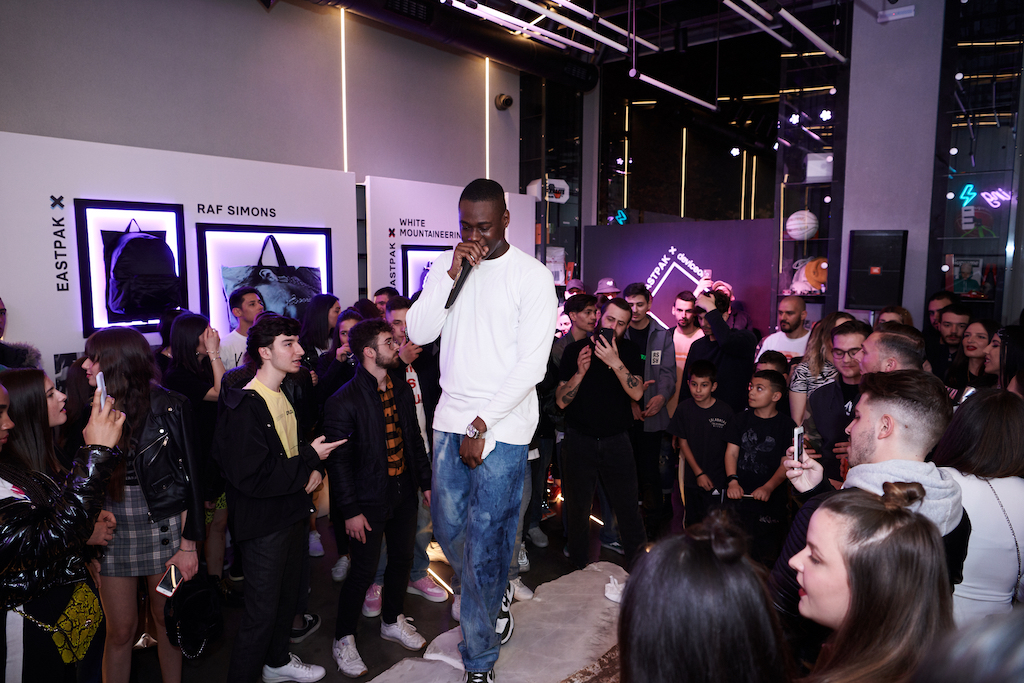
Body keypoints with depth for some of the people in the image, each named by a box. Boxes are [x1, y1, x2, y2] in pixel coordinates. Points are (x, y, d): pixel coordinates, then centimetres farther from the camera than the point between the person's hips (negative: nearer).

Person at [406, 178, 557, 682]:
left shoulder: (532, 276, -8)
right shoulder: (446, 266, 7)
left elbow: (531, 365, -12)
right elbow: (418, 333, -1)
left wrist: (482, 424, -13)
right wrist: (452, 276, -12)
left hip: (502, 427, -5)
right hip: (451, 419, 5)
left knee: (484, 543, 0)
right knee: (448, 528, 16)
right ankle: (495, 592, 45)